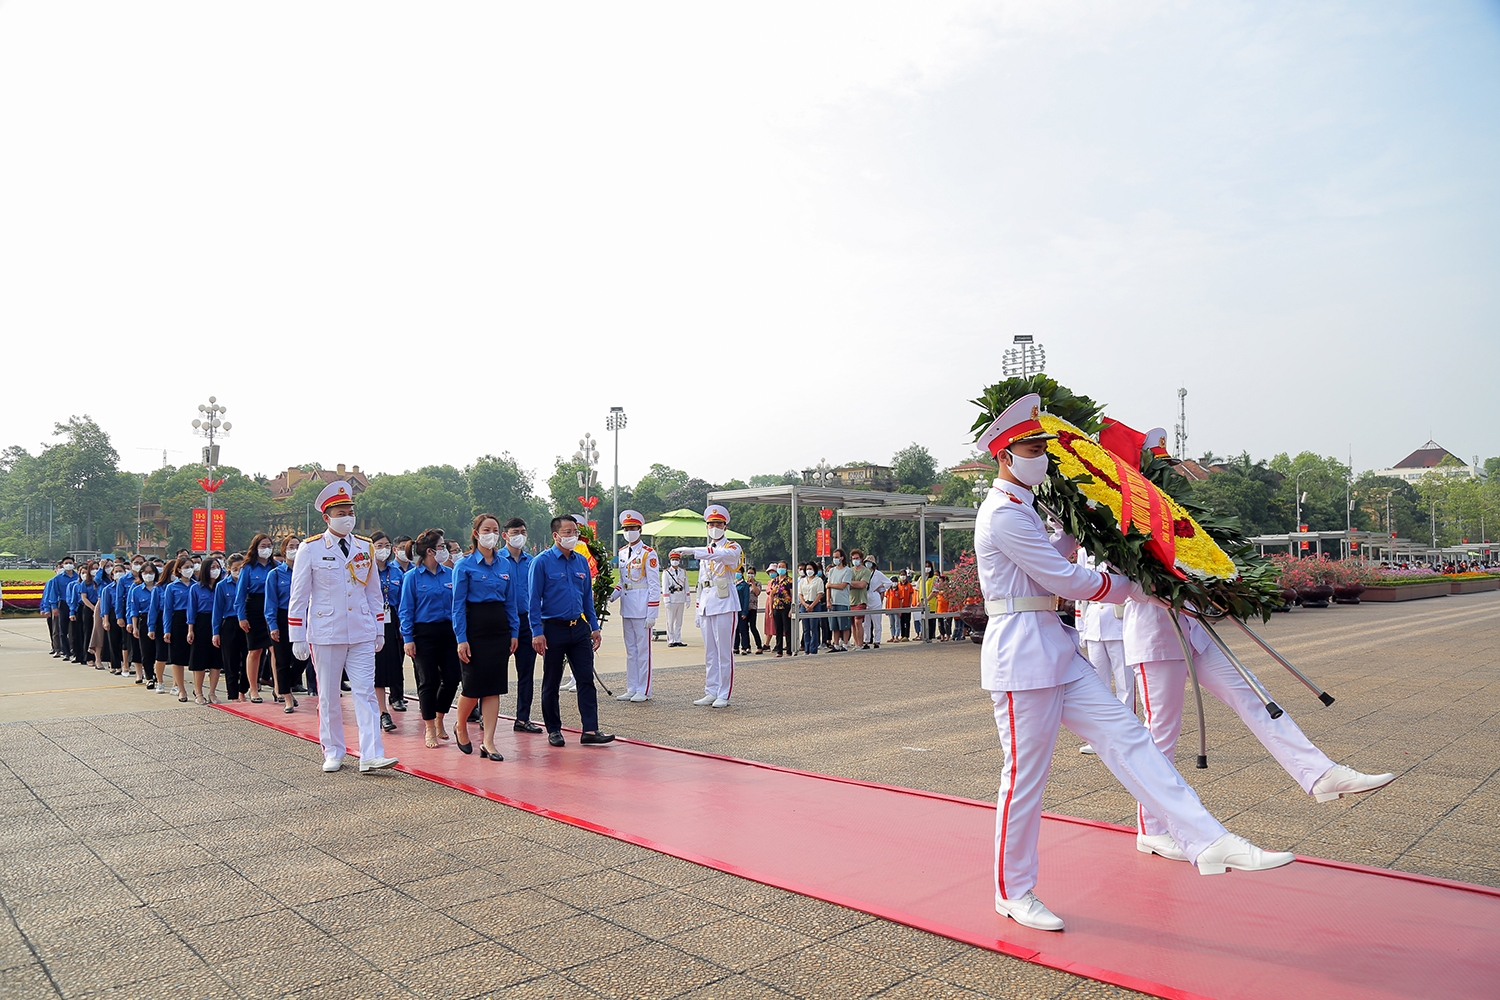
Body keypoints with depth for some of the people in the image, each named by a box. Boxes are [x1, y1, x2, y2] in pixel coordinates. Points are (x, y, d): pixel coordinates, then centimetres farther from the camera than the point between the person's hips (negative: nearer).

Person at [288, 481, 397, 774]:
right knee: (328, 696, 8)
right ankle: (333, 753, 20)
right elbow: (298, 596, -1)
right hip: (325, 635, -2)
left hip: (362, 634, 2)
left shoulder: (365, 548, 7)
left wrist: (379, 630, 12)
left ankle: (371, 755, -5)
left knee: (365, 692, -3)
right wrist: (297, 638, -4)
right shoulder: (311, 549, -3)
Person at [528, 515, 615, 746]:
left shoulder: (582, 561, 8)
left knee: (586, 679, -1)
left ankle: (590, 730, 1)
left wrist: (594, 627, 10)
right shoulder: (542, 562, -7)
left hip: (579, 627, 4)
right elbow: (534, 600, -8)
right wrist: (537, 632, -14)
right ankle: (553, 730, 19)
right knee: (551, 683, 7)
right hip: (554, 629, -4)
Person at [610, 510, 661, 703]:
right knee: (630, 650, 13)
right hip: (626, 608, 7)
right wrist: (613, 595, -2)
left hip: (642, 609, -7)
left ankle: (644, 691, 6)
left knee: (643, 650, -1)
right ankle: (631, 688, 21)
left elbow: (654, 586, -11)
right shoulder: (622, 553, 12)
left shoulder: (649, 554, -9)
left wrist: (652, 614, -15)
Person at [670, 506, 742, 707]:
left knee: (724, 652, -5)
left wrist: (691, 551, -36)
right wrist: (698, 609, 16)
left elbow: (722, 554, -27)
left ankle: (723, 695, 0)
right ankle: (710, 692, 15)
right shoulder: (705, 552, 19)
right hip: (707, 607, 7)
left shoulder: (732, 548, -2)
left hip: (725, 606, -7)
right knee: (710, 653, 9)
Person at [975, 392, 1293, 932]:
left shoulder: (1021, 509, 17)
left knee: (1125, 737, 3)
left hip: (1055, 650, 10)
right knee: (1025, 776, 0)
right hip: (1021, 654, -10)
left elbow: (1052, 557, 34)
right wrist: (1136, 587, -2)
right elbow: (1066, 579, -15)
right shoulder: (1004, 514, -15)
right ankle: (1013, 892, 14)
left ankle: (1209, 843, 4)